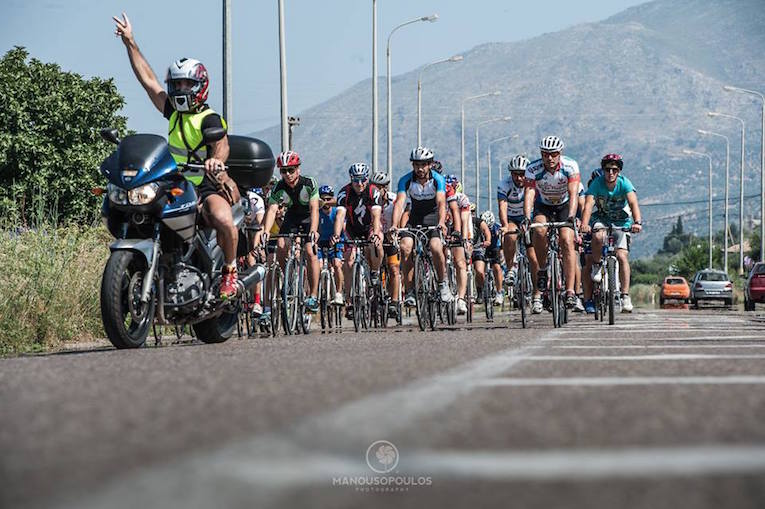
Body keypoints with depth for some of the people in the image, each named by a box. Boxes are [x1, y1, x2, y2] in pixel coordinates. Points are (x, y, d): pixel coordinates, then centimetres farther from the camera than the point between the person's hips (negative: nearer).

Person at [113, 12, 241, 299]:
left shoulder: (209, 119, -6)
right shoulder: (173, 112, 14)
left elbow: (222, 144, -26)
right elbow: (148, 79, 18)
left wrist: (217, 159, -50)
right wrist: (130, 43, 18)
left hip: (210, 187, -7)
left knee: (223, 221, -34)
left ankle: (230, 270, -10)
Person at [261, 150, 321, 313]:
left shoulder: (309, 184, -25)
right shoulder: (278, 188, -18)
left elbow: (314, 209, -32)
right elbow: (272, 210, -27)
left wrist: (313, 231, -47)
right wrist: (266, 231, -44)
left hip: (309, 220, -3)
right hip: (291, 219, 3)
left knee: (310, 252, -21)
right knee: (281, 249, -20)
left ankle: (313, 296, -19)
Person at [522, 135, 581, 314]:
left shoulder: (570, 166, -26)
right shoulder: (533, 169, -25)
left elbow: (573, 194, -35)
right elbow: (529, 194, -33)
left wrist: (571, 217, -50)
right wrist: (526, 218, -49)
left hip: (564, 206, -1)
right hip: (543, 206, 1)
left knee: (567, 241, -20)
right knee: (540, 232, -30)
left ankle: (570, 291, -23)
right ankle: (542, 270, -6)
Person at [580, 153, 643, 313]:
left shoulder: (624, 183, -20)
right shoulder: (597, 183, -20)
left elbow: (633, 203, -34)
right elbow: (588, 205, -32)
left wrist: (637, 222, -53)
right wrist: (584, 224, -51)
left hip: (621, 222, 0)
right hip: (601, 219, 0)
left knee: (622, 256, -17)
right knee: (598, 236, -35)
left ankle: (625, 296, -12)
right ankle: (596, 265, -8)